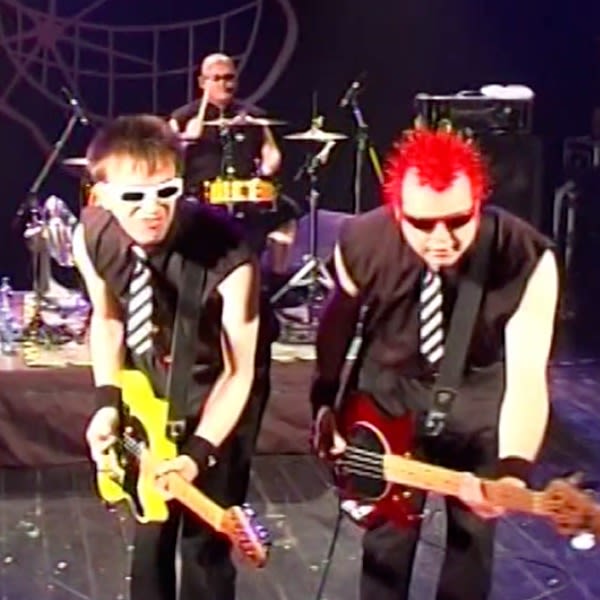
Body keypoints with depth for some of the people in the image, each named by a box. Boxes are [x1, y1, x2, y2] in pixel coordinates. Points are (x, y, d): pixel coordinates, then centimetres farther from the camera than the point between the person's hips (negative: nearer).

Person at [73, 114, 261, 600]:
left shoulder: (227, 254, -34)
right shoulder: (91, 237, -19)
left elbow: (238, 370, -23)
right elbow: (106, 317, 0)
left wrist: (199, 451, -31)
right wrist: (109, 403, -10)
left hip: (219, 398, -4)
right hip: (150, 395, 4)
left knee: (204, 547, 1)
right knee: (150, 534, 17)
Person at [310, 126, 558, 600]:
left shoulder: (528, 260, -31)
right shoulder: (360, 244, -24)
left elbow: (528, 376, -35)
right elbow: (339, 321, -3)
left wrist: (513, 469, -49)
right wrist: (324, 403, 1)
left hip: (478, 401, 0)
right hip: (390, 392, 1)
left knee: (472, 539, 12)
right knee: (387, 541, 10)